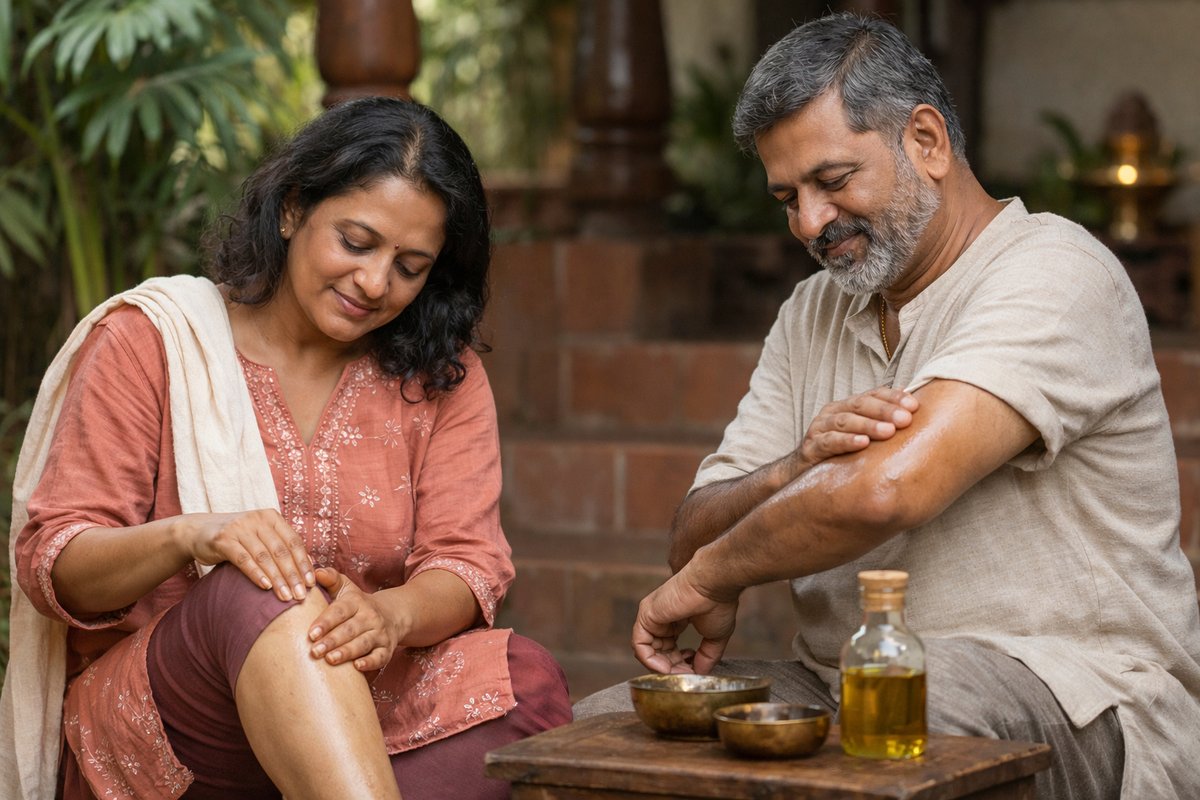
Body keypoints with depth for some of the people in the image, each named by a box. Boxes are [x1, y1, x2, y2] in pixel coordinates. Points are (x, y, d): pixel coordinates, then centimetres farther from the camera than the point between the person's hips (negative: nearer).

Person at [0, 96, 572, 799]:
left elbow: (469, 562, -1)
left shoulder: (441, 375, 11)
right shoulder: (149, 339, 1)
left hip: (361, 703, 3)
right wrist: (189, 536, -27)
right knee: (256, 593, -36)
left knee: (526, 681, -28)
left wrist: (391, 614, -26)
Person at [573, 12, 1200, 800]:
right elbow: (695, 539, 10)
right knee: (592, 730, -12)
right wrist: (799, 468, -13)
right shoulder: (815, 313, 18)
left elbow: (886, 488, -24)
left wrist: (707, 580, -9)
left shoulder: (1053, 277, -9)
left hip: (1061, 697, -7)